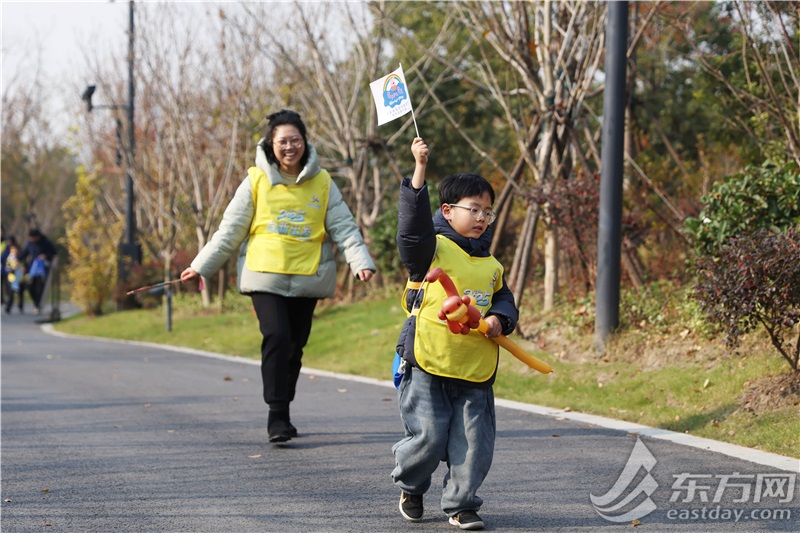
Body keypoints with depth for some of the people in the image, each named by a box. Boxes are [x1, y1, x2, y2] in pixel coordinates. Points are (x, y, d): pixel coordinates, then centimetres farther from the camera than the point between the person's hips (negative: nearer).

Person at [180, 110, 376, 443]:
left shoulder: (322, 182, 6)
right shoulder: (256, 181, 2)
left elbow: (343, 228, 4)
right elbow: (230, 230, 5)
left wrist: (361, 262, -12)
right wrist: (201, 266, 1)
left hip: (306, 279, 2)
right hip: (266, 276, -2)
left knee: (295, 346, 6)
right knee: (276, 337, -18)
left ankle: (282, 414, 20)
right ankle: (277, 415, -14)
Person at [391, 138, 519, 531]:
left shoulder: (491, 266, 15)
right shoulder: (433, 249, -3)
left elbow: (505, 301, 20)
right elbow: (413, 222, -19)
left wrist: (499, 319, -4)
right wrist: (420, 170, -26)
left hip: (476, 370, 5)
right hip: (428, 366, -5)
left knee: (474, 442, 1)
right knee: (428, 437, -4)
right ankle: (410, 486, 25)